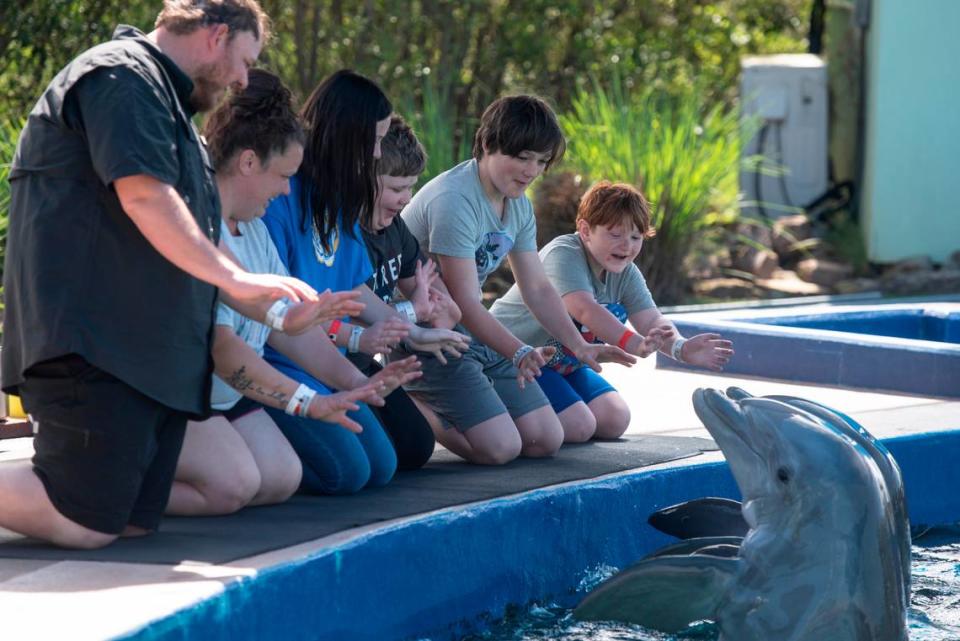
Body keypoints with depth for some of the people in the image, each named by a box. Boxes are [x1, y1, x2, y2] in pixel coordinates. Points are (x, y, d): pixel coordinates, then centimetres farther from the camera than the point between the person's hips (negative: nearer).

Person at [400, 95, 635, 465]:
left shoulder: (519, 205, 6)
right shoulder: (454, 200, -23)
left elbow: (537, 289, 13)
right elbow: (465, 304, -27)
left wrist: (580, 347, 0)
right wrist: (520, 353, -39)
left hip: (477, 336, 9)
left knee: (546, 441, 3)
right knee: (499, 447, -21)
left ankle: (435, 406, 18)